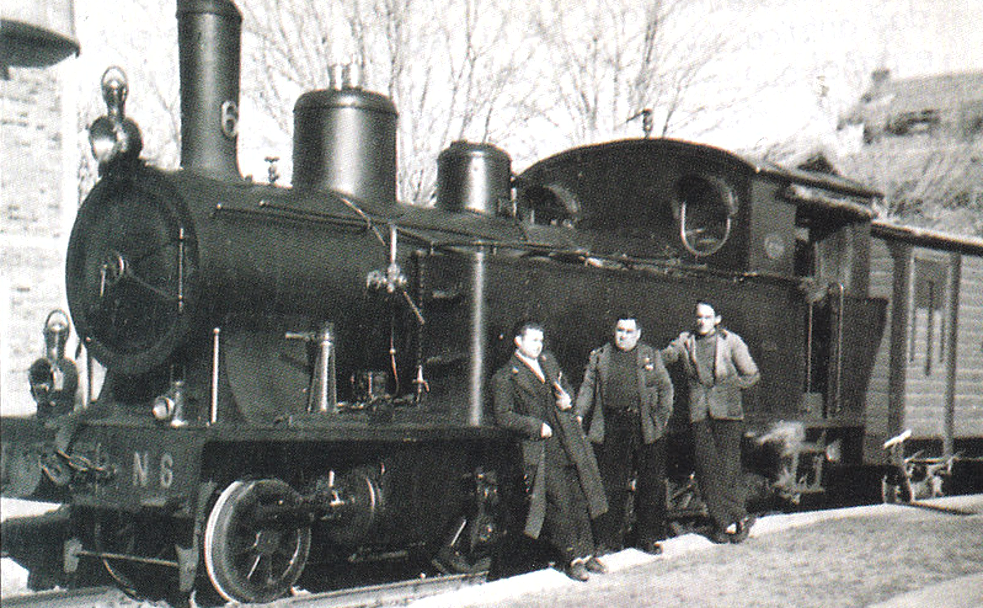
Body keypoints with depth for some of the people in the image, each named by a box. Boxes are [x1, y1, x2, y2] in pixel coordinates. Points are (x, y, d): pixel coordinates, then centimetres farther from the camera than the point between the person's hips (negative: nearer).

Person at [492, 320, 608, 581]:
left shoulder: (548, 361, 14)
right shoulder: (505, 377, -5)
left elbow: (565, 386, 26)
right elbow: (503, 416, -8)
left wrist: (567, 399, 3)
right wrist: (536, 426, -14)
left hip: (569, 440, 6)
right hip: (542, 450, -6)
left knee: (580, 499, 7)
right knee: (559, 504, -6)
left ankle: (585, 553, 18)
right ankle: (571, 559, 6)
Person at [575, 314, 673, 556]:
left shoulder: (651, 355, 10)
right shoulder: (599, 357, 12)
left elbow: (665, 388, 8)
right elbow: (587, 388, 9)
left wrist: (662, 414, -5)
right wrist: (579, 414, -4)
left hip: (647, 428, 0)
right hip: (611, 427, 0)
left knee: (652, 483, 2)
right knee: (611, 484, 1)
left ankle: (649, 538, 14)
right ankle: (609, 539, 12)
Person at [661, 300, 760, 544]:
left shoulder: (730, 341, 4)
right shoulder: (685, 342, 10)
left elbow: (752, 375, 7)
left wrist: (728, 386, -1)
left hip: (727, 413, -2)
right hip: (699, 413, 2)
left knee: (728, 467, -6)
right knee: (706, 468, -2)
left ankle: (738, 517, 7)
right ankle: (723, 522, 7)